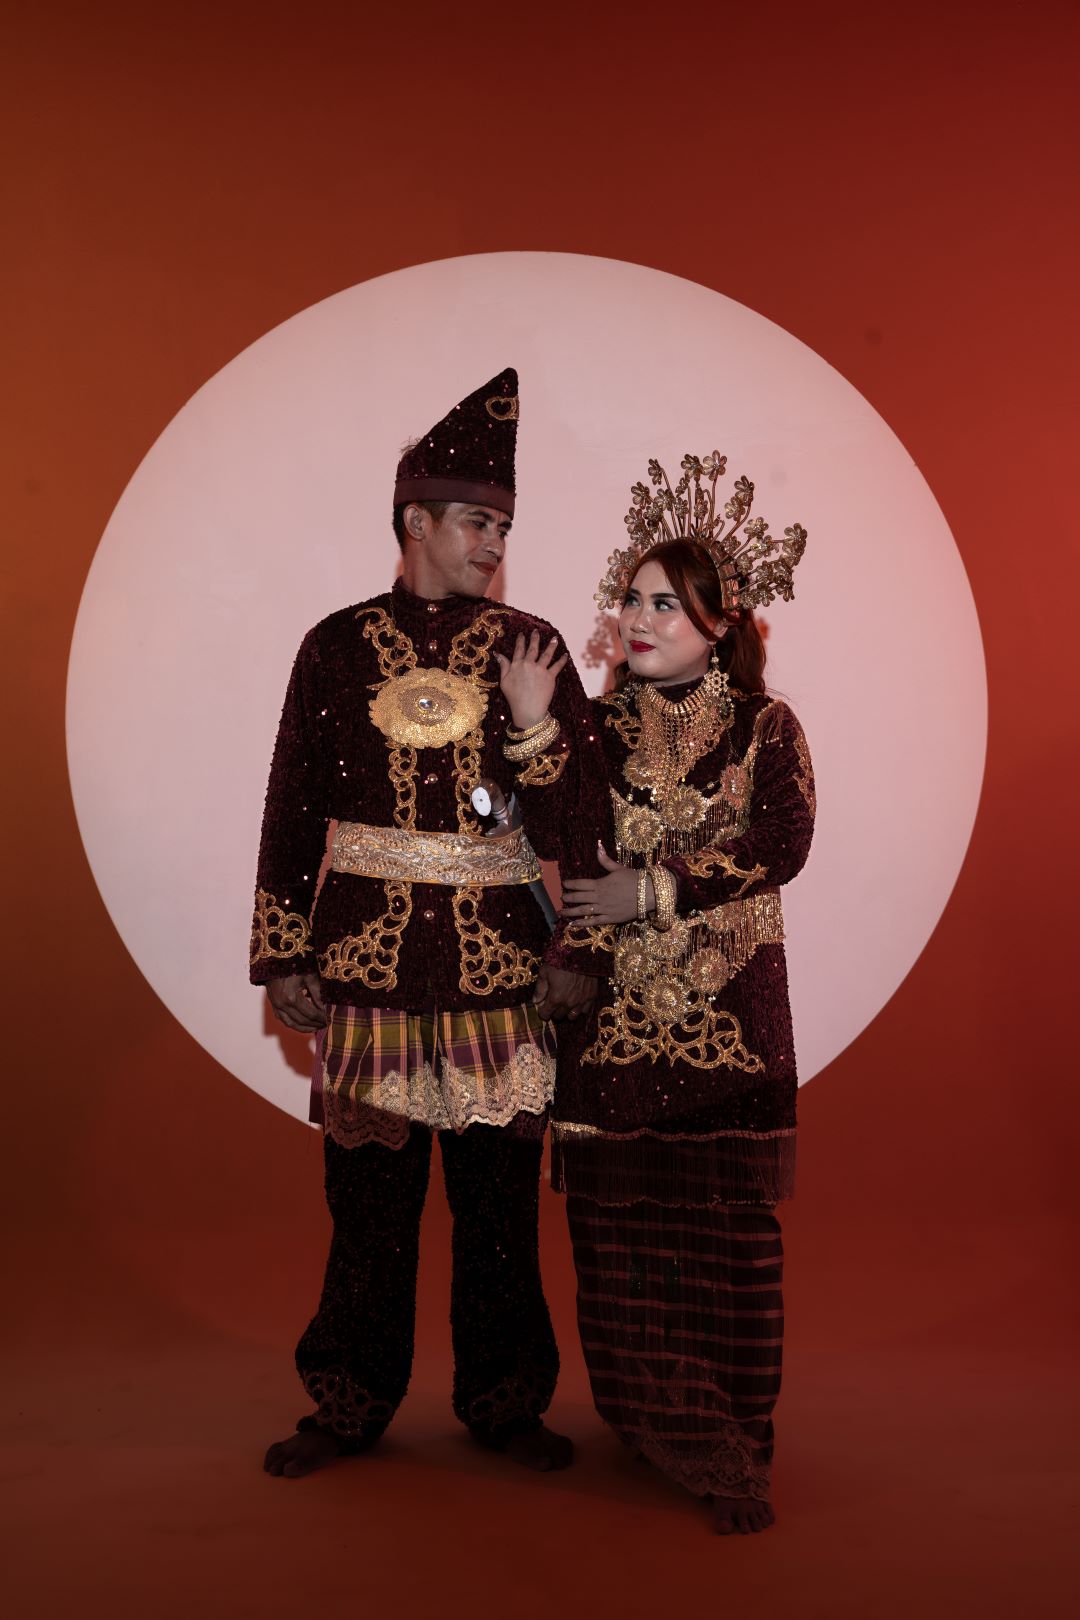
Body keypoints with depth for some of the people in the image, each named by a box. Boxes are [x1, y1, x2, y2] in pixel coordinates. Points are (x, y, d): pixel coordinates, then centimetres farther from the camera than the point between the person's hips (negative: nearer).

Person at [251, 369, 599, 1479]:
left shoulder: (532, 647, 6)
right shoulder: (338, 646, 5)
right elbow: (293, 809, 5)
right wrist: (285, 957, 1)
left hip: (501, 963, 1)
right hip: (368, 960, 0)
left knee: (499, 1187, 8)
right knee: (369, 1180, 8)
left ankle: (504, 1402, 26)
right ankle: (351, 1404, 26)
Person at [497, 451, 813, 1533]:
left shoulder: (766, 728, 3)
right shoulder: (599, 727, 9)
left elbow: (781, 846, -8)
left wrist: (655, 888, -13)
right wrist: (530, 730, -13)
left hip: (726, 1006, -2)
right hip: (614, 1003, 2)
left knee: (725, 1218, 0)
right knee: (619, 1212, 4)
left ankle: (731, 1442, 14)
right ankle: (650, 1423, 22)